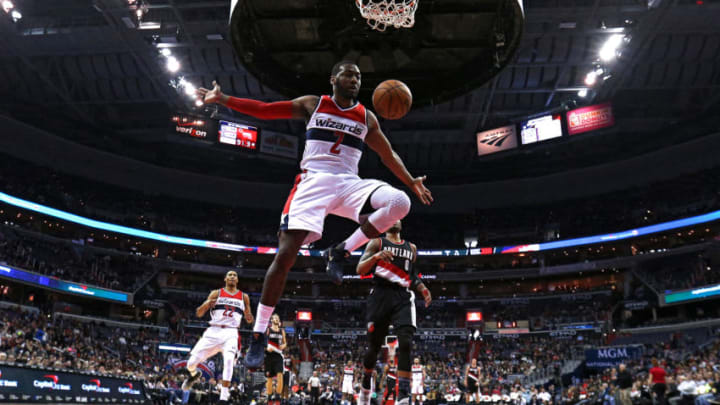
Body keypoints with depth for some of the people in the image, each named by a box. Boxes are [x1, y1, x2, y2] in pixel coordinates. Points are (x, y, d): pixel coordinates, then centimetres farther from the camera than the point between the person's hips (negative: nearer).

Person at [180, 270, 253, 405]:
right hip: (213, 331, 1)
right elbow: (199, 314, 3)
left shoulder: (244, 297, 11)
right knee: (192, 362, -2)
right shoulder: (216, 293, 7)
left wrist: (249, 317, -7)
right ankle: (193, 374, 37)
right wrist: (206, 304, -18)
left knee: (229, 360, -28)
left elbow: (249, 320, 18)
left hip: (231, 333, -1)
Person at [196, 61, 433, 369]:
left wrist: (411, 182, 10)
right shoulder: (312, 104, 10)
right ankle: (258, 334, -1)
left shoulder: (367, 117, 16)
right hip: (314, 181, -2)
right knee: (285, 256, -14)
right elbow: (264, 110, 8)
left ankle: (340, 252, -11)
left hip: (349, 183, 3)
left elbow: (387, 154, 20)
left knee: (399, 202, -26)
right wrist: (223, 99, 1)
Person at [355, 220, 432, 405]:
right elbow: (360, 270, -3)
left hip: (403, 297, 2)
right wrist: (376, 256, -22)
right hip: (381, 295, -2)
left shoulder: (411, 248, 20)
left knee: (405, 343, -19)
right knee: (374, 346, 7)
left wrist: (422, 288, 10)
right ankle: (365, 386, 35)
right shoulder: (377, 243, 7)